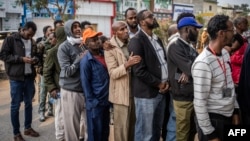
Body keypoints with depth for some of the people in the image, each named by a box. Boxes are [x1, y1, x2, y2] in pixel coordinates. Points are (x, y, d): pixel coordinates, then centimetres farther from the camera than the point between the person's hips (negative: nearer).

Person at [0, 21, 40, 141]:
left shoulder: (33, 42, 11)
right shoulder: (11, 39, -5)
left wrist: (35, 59, -3)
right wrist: (21, 59, -18)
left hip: (29, 77, 5)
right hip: (16, 77, -5)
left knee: (29, 103, 14)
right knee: (15, 105, 2)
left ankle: (28, 128, 28)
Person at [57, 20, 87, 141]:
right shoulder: (64, 47, -7)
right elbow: (67, 71, -14)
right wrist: (81, 58, -15)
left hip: (85, 89, 5)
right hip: (71, 91, -4)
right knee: (72, 126, 6)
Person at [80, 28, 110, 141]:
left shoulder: (104, 55, 5)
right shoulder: (86, 61, -14)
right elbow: (85, 83, -12)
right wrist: (92, 102, -12)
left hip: (106, 100, 6)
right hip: (95, 103, -6)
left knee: (105, 131, 19)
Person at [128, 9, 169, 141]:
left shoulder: (157, 39, 15)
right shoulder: (136, 41, -12)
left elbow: (164, 61, 18)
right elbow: (139, 70, -18)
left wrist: (166, 81, 1)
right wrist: (158, 84, -12)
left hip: (161, 91, 8)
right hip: (147, 93, -8)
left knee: (157, 129, 17)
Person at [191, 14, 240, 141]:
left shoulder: (225, 53, 3)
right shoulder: (203, 63, -24)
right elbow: (199, 103, -22)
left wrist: (235, 110, 11)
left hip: (228, 116, 8)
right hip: (213, 119, -8)